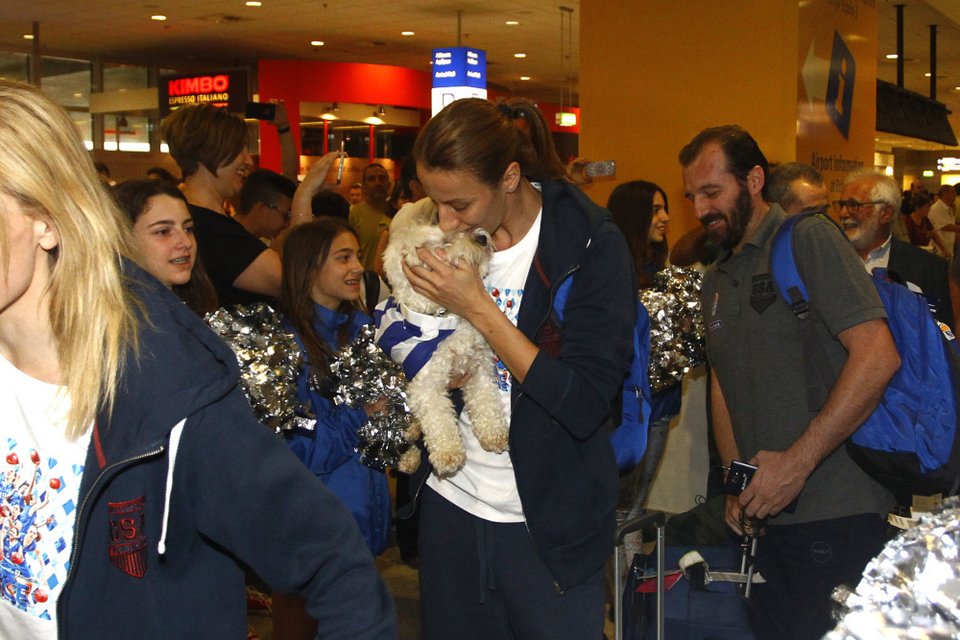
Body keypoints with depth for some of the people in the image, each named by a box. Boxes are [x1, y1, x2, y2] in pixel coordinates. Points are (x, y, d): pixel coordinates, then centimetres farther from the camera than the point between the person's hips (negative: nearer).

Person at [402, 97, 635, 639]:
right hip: (450, 502, 5)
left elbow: (584, 406, -21)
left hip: (548, 526, -4)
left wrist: (478, 308, -22)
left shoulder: (592, 245, -15)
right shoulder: (444, 235, 0)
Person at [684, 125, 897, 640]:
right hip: (765, 515, 7)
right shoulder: (716, 280, 17)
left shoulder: (808, 240, -8)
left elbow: (878, 357, -17)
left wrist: (796, 463, -17)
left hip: (836, 515, -7)